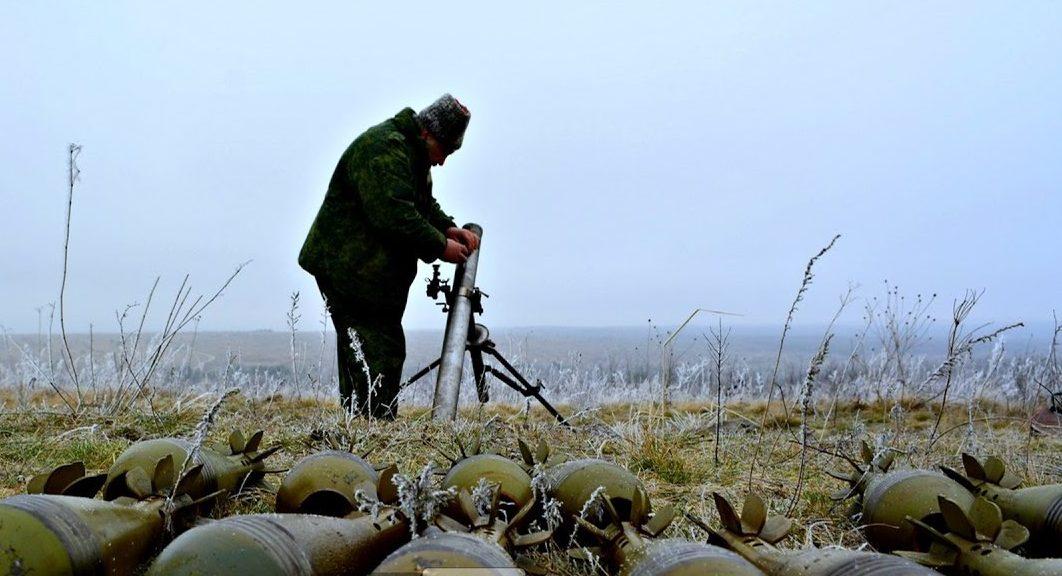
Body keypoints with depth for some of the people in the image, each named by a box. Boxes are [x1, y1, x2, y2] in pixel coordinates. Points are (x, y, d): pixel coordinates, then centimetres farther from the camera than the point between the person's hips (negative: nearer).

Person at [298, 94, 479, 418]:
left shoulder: (412, 151, 16)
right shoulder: (383, 147, -19)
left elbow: (424, 204, 24)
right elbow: (394, 215, -27)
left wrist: (449, 228, 5)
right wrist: (440, 246, -20)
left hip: (377, 274, 11)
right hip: (347, 270, -11)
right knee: (377, 356, -12)